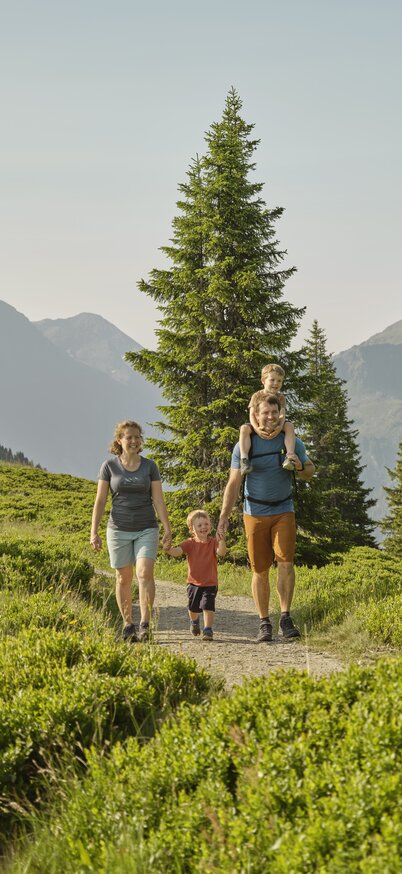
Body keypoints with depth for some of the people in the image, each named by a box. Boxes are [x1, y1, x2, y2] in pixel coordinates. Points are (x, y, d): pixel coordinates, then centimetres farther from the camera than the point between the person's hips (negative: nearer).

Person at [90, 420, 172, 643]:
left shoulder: (149, 466, 3)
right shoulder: (109, 466, 0)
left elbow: (158, 499, 2)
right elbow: (100, 501, 1)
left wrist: (167, 529, -5)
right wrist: (94, 532, -4)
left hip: (146, 529, 0)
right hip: (119, 530, 0)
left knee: (145, 573, -16)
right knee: (123, 579, 5)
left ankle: (145, 625, -18)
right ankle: (128, 626, 16)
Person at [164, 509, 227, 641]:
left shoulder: (213, 542, -6)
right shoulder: (190, 543, -3)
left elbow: (221, 552, -24)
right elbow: (177, 552, -15)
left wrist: (221, 541, -44)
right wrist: (168, 549, -37)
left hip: (210, 583, -2)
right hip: (194, 582, 2)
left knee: (208, 606, -14)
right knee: (193, 607, 17)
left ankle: (208, 629, -5)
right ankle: (194, 621, 47)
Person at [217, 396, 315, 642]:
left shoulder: (292, 442, 0)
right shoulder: (244, 445, -4)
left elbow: (310, 472, 10)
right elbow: (234, 483, -4)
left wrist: (300, 467, -15)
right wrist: (224, 516, -12)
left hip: (284, 512, 1)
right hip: (255, 513, 0)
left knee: (286, 562, -16)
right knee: (260, 570, 2)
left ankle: (286, 618, -11)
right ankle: (265, 624, 10)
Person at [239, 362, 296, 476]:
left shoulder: (280, 397, 2)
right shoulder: (257, 396, 0)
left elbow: (282, 414, -13)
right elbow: (252, 415, -9)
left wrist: (280, 427, -36)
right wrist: (256, 428, -29)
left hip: (275, 426, 1)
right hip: (259, 426, -1)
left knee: (289, 426, -28)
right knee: (244, 428, -30)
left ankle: (290, 456, -40)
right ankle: (244, 459, -42)